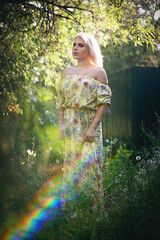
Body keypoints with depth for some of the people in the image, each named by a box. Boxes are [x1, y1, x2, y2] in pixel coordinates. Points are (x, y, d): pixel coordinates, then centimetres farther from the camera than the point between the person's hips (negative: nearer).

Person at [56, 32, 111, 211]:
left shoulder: (98, 72, 0)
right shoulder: (66, 73, 13)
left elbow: (104, 102, -7)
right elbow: (60, 102, 13)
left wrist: (93, 127, -15)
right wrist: (61, 126, 4)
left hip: (89, 125, -4)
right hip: (70, 127, 4)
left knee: (88, 163, -6)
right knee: (71, 162, 6)